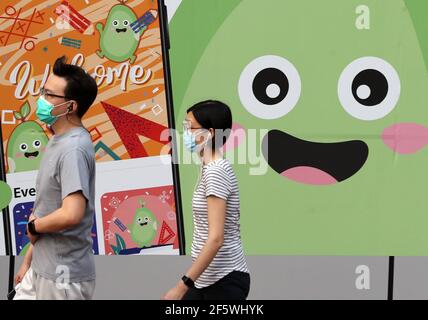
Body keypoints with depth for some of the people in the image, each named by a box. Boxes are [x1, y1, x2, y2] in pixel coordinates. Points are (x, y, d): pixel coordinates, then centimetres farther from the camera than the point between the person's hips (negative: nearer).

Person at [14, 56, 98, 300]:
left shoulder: (73, 149, -21)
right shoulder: (58, 142, 9)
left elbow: (71, 215, -32)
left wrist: (33, 226, -13)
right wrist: (29, 260, 17)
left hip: (64, 276, -8)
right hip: (42, 269, 9)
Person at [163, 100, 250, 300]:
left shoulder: (215, 171, -18)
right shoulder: (212, 168, 11)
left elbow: (216, 239, -25)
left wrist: (182, 285, -25)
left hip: (224, 281, -10)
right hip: (208, 279, 10)